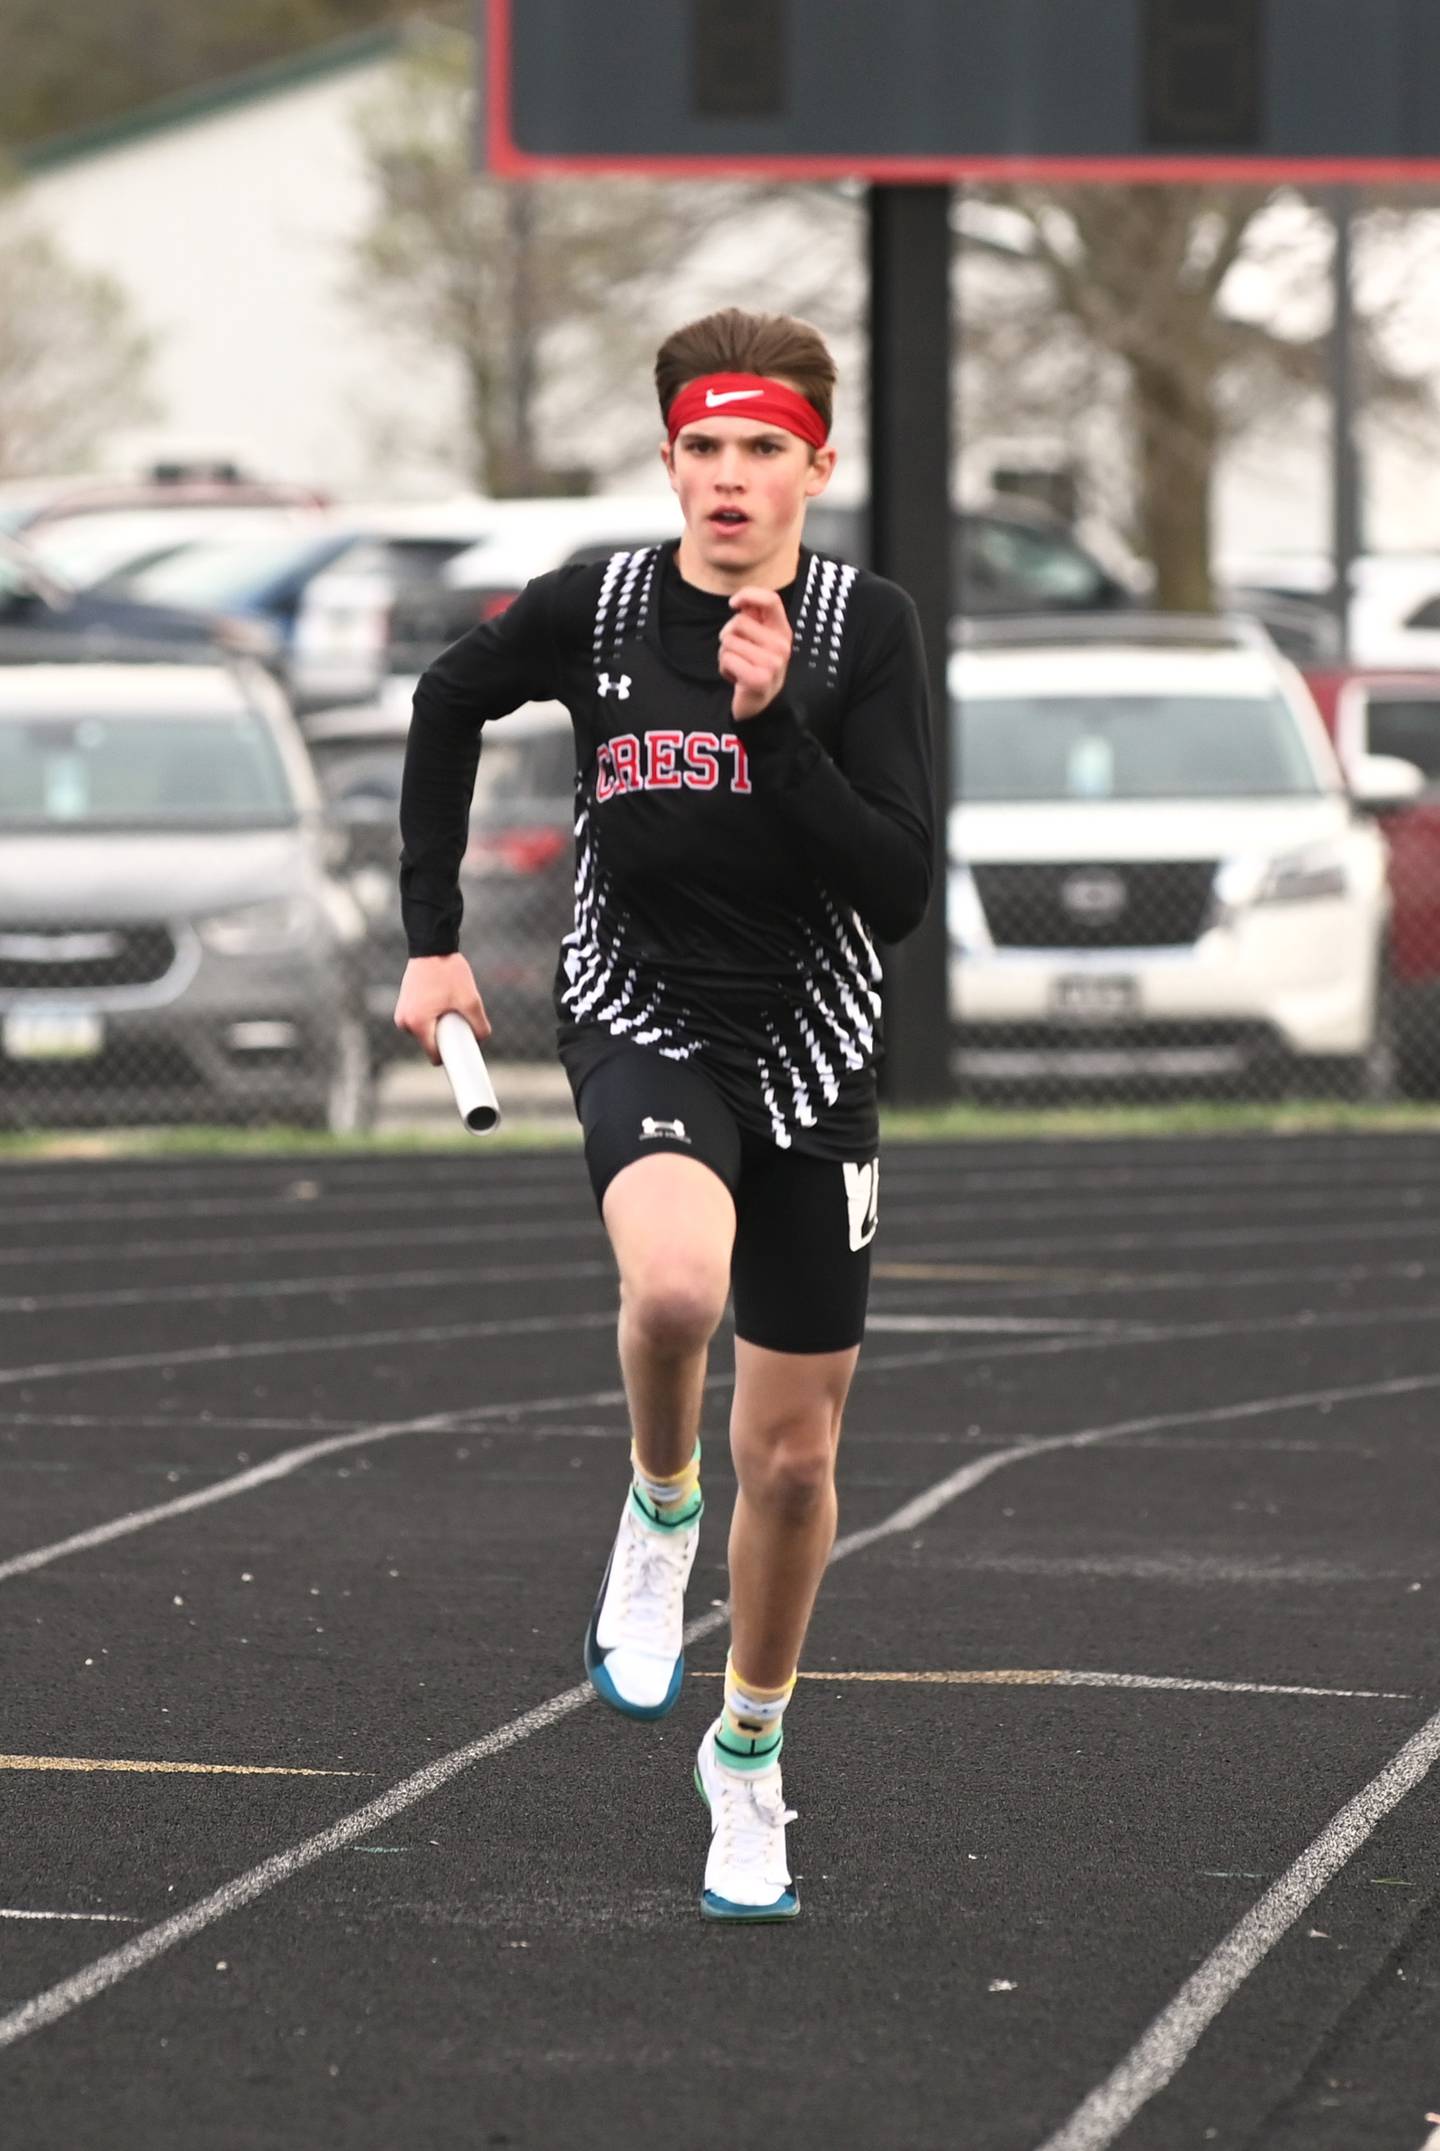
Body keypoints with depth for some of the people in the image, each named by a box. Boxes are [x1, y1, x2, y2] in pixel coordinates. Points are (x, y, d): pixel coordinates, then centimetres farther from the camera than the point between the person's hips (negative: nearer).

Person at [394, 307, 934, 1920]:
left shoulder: (865, 629, -9)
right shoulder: (588, 612, -5)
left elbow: (901, 890, -15)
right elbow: (449, 704, 17)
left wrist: (775, 723, -25)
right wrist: (432, 933, 14)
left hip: (810, 1052, 1)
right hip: (642, 1023, -1)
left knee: (793, 1455, 8)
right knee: (679, 1274, -36)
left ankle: (747, 1755, 32)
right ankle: (659, 1503, -4)